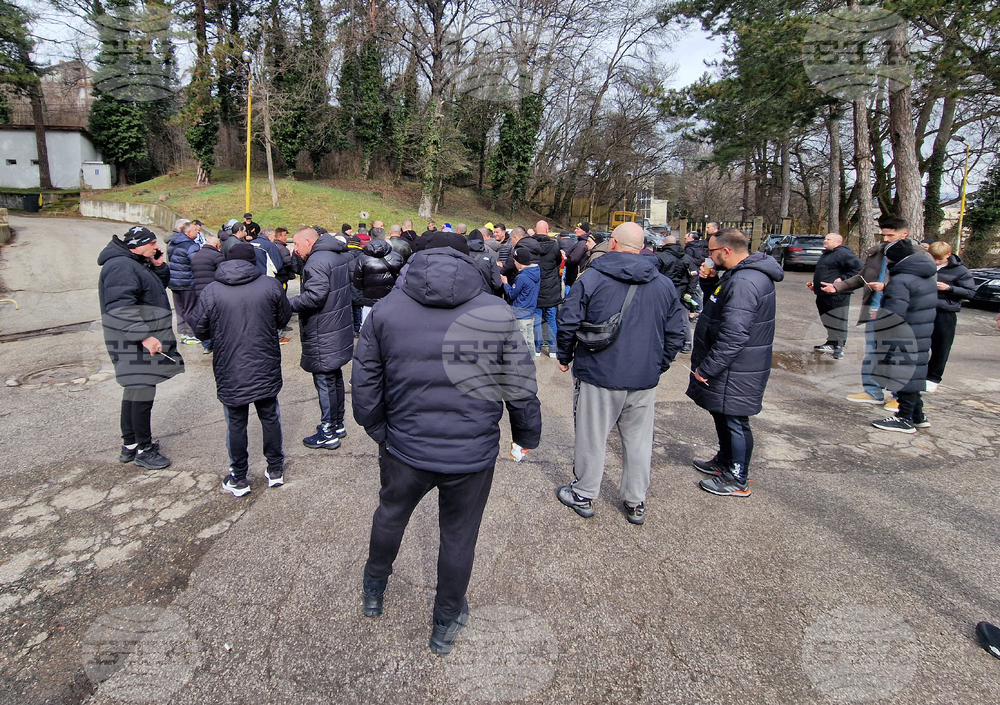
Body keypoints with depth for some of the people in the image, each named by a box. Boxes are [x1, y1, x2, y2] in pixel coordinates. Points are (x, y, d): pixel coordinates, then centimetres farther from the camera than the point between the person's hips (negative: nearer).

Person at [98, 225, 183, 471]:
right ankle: (143, 450, 7)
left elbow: (160, 285, 23)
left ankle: (130, 444, 30)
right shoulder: (121, 267, -18)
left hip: (141, 342, 11)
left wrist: (159, 267, 5)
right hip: (133, 343, -11)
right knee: (142, 393, -4)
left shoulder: (137, 264, 15)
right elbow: (121, 308, -27)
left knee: (135, 391, 18)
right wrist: (144, 336, -30)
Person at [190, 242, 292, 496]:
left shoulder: (210, 292, -9)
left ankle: (238, 479, 23)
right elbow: (284, 318, 4)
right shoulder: (271, 285, -7)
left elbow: (199, 329, -2)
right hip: (266, 370, 1)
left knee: (236, 424, 12)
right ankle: (275, 470, 28)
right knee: (270, 418, 16)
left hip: (230, 373, -1)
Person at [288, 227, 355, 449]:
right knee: (335, 378, 19)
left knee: (325, 382, -1)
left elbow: (314, 296, -28)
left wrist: (289, 304, -16)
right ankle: (338, 425, 31)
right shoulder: (338, 256, 12)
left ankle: (328, 433, 9)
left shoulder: (317, 261, -18)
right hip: (339, 331, 10)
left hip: (323, 338, -10)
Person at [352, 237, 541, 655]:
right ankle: (446, 625, 41)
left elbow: (364, 383, -1)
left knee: (390, 515, 29)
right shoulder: (498, 314, -10)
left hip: (405, 449, 2)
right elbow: (522, 388, -6)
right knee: (459, 538, 19)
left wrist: (378, 430, 15)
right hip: (473, 455, -1)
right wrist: (527, 436, 10)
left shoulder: (386, 311, -5)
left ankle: (373, 592, 55)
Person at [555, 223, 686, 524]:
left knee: (591, 439, 11)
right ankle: (636, 503, 27)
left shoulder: (590, 278, -8)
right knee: (638, 441, 14)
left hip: (598, 375, -3)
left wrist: (565, 357, 7)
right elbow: (676, 333, 9)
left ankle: (583, 495, 27)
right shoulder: (664, 285, 4)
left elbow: (568, 323, -9)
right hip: (644, 379, 4)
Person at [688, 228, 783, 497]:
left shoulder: (744, 282, -26)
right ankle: (725, 461, 42)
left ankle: (738, 479, 18)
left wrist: (706, 368, -25)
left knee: (735, 421, 3)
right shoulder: (740, 274, 10)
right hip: (729, 367, 11)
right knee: (723, 415, 23)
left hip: (736, 373, -11)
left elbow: (734, 335, -31)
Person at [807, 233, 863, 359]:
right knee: (827, 321, 15)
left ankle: (839, 346, 6)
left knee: (837, 322, -2)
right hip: (823, 295, 10)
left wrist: (843, 279, -20)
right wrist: (814, 284, 21)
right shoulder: (826, 254, 20)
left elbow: (860, 267, -20)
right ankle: (831, 344, 25)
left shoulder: (843, 253, -12)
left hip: (837, 296, -10)